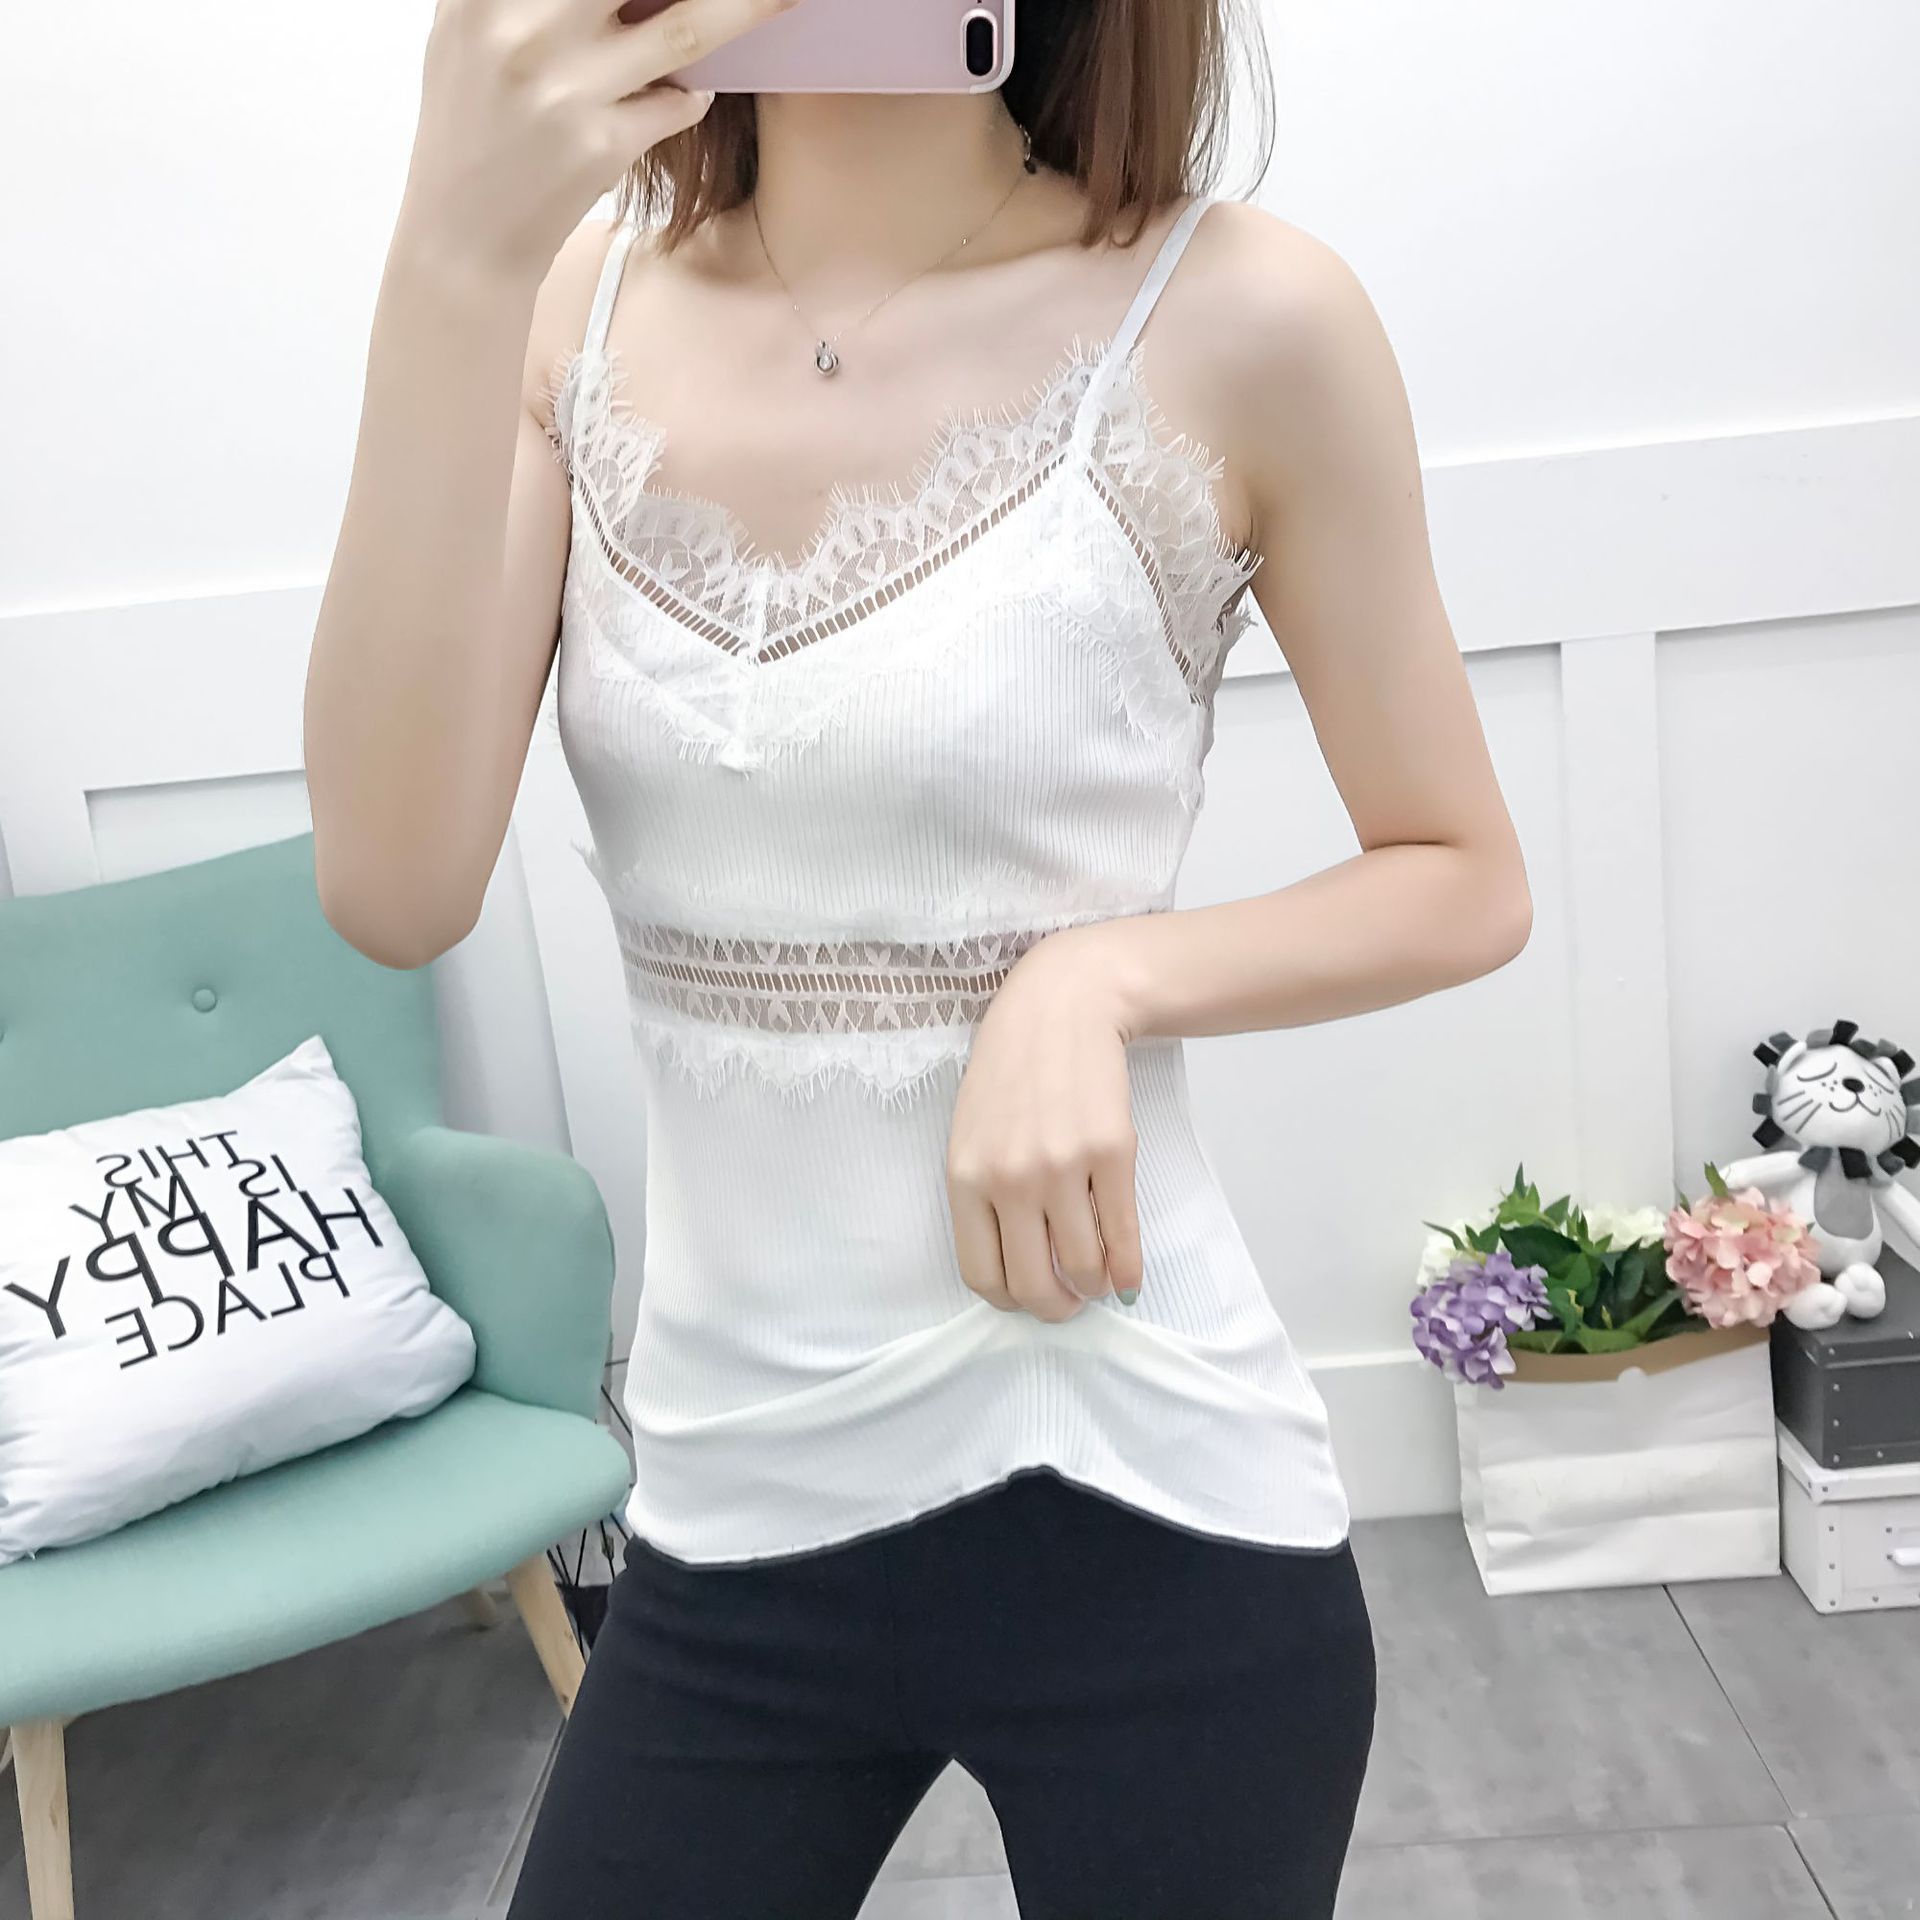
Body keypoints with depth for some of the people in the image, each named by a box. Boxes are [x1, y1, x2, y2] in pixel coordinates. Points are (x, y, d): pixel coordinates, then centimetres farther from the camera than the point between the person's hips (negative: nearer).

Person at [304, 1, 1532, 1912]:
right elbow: (394, 888, -12)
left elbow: (1462, 881, -1)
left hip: (1132, 1510, -2)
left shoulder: (1233, 319, -10)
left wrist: (1106, 974, -18)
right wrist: (455, 265, -20)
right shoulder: (579, 308, -1)